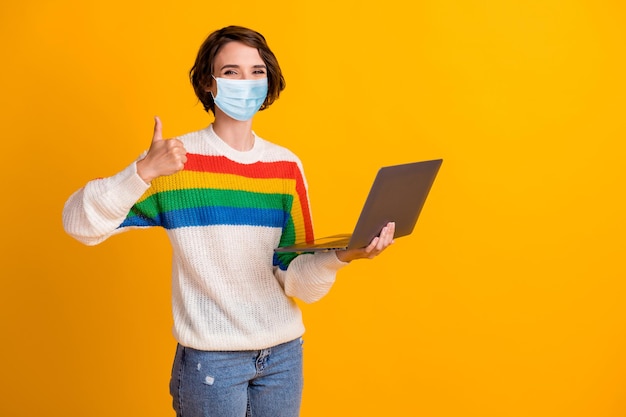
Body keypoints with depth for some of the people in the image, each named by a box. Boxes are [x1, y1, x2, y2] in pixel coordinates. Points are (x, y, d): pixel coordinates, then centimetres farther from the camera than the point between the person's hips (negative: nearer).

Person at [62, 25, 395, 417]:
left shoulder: (286, 165, 1)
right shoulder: (176, 159, -8)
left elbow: (298, 279, -2)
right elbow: (79, 223, -14)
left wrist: (341, 255, -22)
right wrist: (143, 172, -27)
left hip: (283, 354, 4)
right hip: (210, 358, -3)